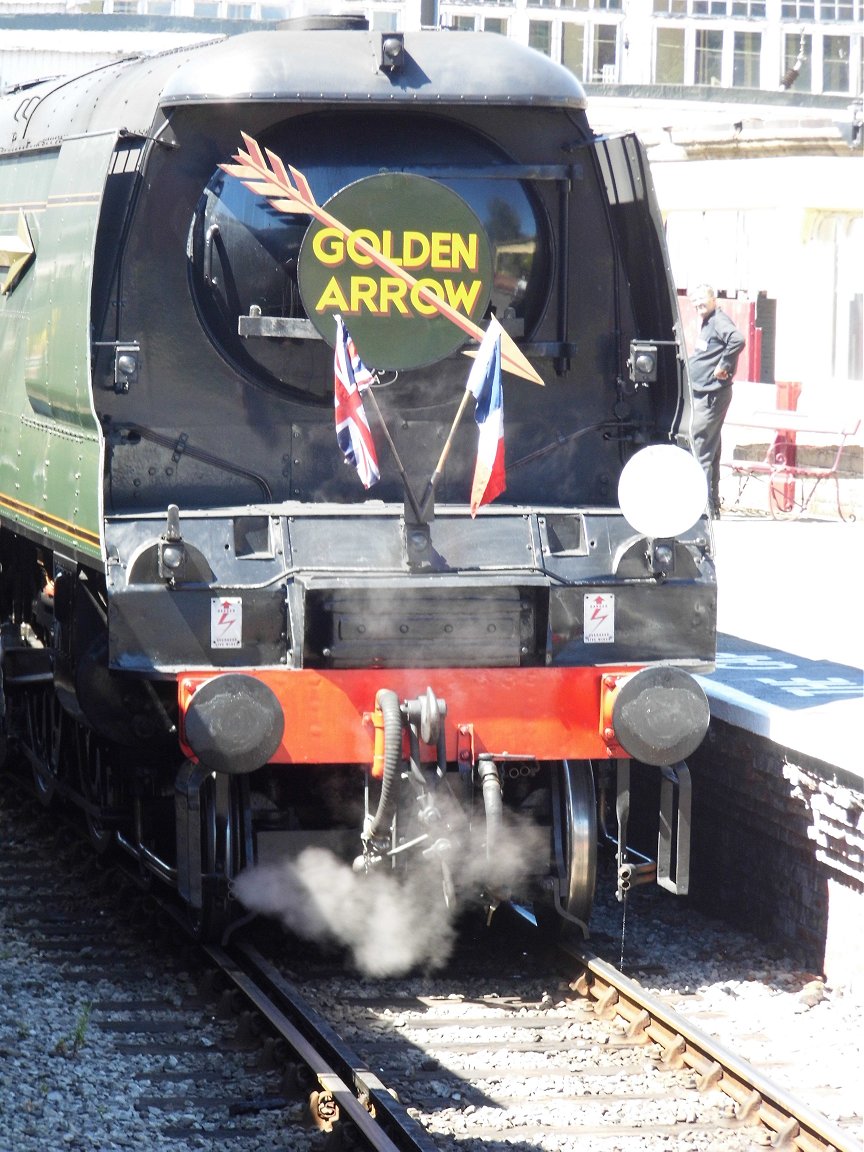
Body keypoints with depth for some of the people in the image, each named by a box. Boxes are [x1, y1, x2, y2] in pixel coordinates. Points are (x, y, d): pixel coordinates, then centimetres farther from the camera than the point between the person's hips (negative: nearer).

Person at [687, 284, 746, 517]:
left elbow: (737, 340, -31)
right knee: (709, 451, 14)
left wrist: (724, 366, -23)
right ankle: (712, 505, 20)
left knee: (700, 450, -12)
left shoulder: (719, 321, -13)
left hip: (713, 394, -11)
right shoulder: (707, 323, 18)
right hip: (703, 394, 11)